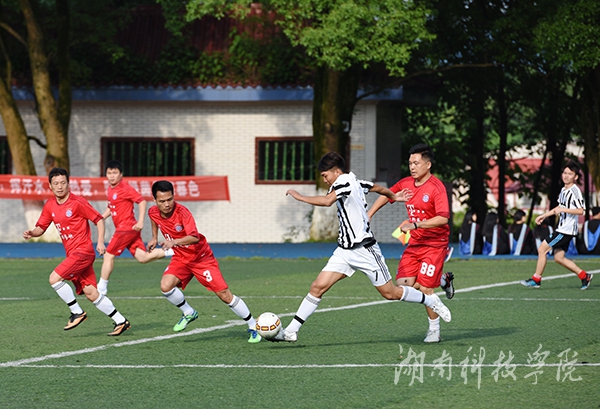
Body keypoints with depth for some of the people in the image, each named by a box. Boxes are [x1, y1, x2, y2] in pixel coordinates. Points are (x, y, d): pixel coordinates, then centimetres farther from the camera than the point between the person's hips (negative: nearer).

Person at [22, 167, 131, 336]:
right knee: (90, 293, 3)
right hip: (72, 253, 7)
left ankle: (77, 312, -5)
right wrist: (31, 233, -8)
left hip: (83, 251, -7)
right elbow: (41, 228, 14)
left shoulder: (77, 202, -10)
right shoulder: (50, 206, 9)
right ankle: (121, 321, 10)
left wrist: (101, 242, -15)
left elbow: (99, 219, -6)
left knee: (55, 278, -18)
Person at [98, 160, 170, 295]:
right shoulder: (110, 189, 14)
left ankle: (102, 288, 2)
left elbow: (141, 201, -14)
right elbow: (111, 207, 26)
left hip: (126, 228, -9)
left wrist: (140, 222, -20)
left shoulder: (125, 188, -13)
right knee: (142, 257, 5)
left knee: (108, 255, -5)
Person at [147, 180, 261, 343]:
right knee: (166, 286, -23)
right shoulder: (153, 212, -8)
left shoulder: (182, 212, -27)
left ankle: (253, 327, 7)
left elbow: (195, 237, -41)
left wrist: (175, 242, -56)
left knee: (224, 295, -7)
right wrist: (154, 238, 17)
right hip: (180, 258, 5)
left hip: (201, 258, -5)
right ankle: (188, 313, 3)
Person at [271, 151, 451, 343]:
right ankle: (291, 331, -7)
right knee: (318, 286, -4)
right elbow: (378, 188, 25)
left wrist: (299, 196, -26)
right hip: (345, 251, 9)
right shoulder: (355, 182, 8)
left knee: (391, 293, 5)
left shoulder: (344, 181, -17)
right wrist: (393, 196, 46)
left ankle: (431, 300, 27)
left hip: (365, 249, -9)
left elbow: (328, 200, -36)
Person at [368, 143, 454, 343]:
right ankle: (443, 279, 19)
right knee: (403, 283, -6)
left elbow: (443, 218, -27)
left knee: (425, 289, -10)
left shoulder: (436, 187, -17)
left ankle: (434, 331, 9)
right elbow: (386, 195, 23)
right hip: (414, 244, 7)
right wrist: (368, 216, 19)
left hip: (434, 244, -7)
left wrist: (415, 225, -32)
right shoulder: (406, 183, 4)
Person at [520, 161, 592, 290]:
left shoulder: (575, 191, -15)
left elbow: (581, 211, -23)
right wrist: (544, 215, 27)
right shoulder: (563, 190, 13)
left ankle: (536, 279, 2)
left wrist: (563, 210, -28)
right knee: (558, 258, 10)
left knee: (542, 249, -8)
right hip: (562, 229, 10)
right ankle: (584, 277, 18)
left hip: (567, 230, -10)